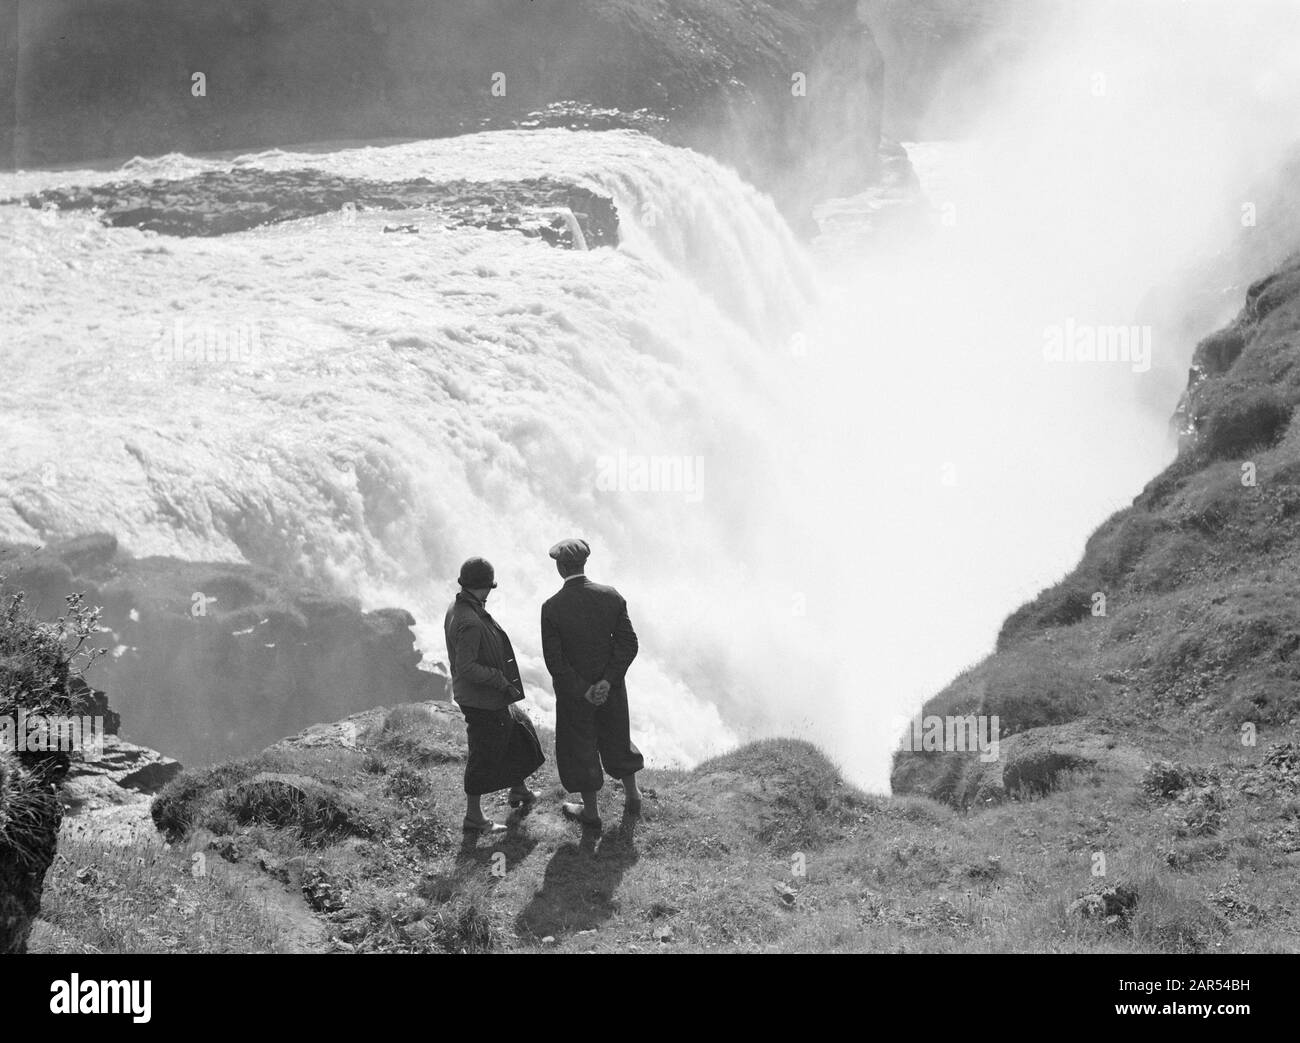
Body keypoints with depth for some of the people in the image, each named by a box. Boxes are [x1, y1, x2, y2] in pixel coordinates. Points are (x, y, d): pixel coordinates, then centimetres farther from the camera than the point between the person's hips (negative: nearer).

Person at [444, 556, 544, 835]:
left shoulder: (457, 609, 2)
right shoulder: (470, 622, -29)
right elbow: (466, 667, -31)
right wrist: (502, 681, -21)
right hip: (482, 702, -10)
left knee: (519, 729, 25)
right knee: (484, 755, 3)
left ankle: (519, 790, 42)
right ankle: (474, 817, 16)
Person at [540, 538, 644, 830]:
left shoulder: (552, 608, -21)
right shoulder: (612, 597, -13)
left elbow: (554, 661, -20)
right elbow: (629, 644, -12)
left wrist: (582, 691, -13)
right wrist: (607, 681, -13)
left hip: (573, 691, -3)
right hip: (611, 686, 3)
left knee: (580, 746, 16)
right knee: (617, 737, 25)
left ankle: (591, 811, 30)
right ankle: (632, 795, 42)